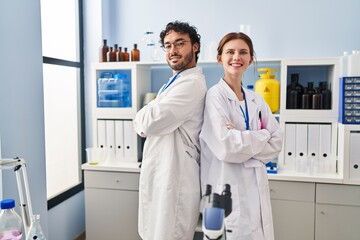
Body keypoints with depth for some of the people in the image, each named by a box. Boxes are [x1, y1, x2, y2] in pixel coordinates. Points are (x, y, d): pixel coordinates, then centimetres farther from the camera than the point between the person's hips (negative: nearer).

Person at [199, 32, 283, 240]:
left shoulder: (256, 99, 9)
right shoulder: (215, 96, -10)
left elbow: (277, 143, 4)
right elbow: (225, 147, -21)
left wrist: (243, 142, -13)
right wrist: (262, 136, -6)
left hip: (256, 188, 6)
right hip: (228, 191, -6)